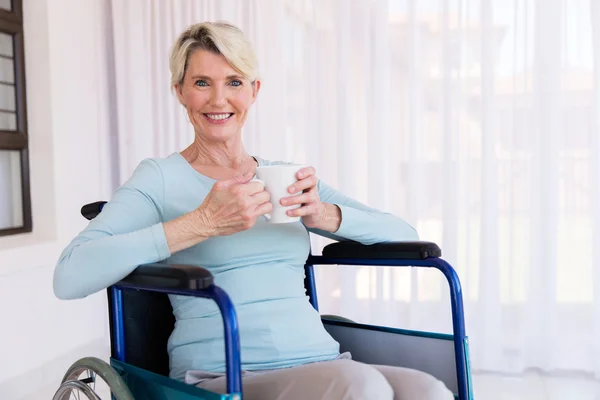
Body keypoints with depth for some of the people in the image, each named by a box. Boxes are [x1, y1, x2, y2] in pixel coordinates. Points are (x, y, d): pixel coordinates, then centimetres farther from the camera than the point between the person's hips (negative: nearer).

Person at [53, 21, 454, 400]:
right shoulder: (160, 178, 3)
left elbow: (403, 235, 11)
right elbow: (70, 276, -13)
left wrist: (324, 215, -8)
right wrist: (202, 223, -17)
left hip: (323, 363, 4)